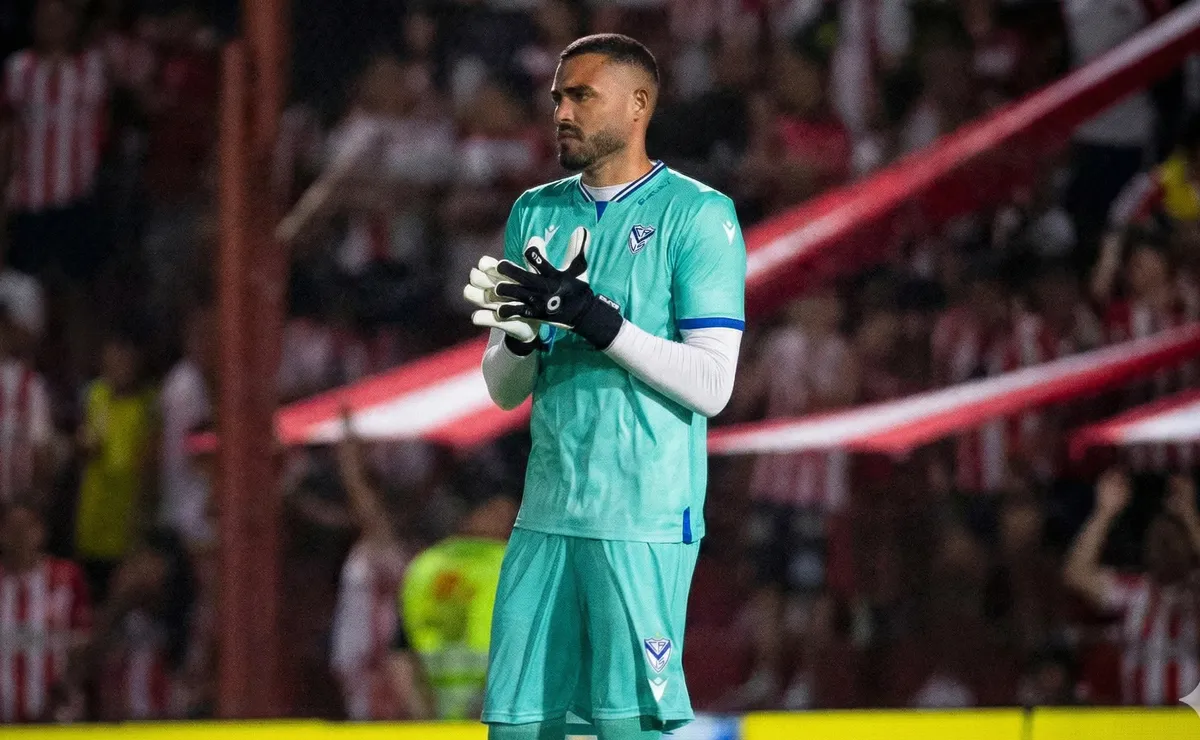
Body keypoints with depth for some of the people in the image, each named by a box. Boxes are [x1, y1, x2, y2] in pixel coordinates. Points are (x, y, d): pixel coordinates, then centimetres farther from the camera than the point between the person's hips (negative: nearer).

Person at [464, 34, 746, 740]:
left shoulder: (698, 215, -4)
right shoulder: (536, 213, 14)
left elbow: (711, 384, -11)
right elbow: (504, 389, 14)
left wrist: (591, 317, -18)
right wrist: (522, 336, -9)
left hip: (645, 521, -6)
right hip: (548, 514, 6)